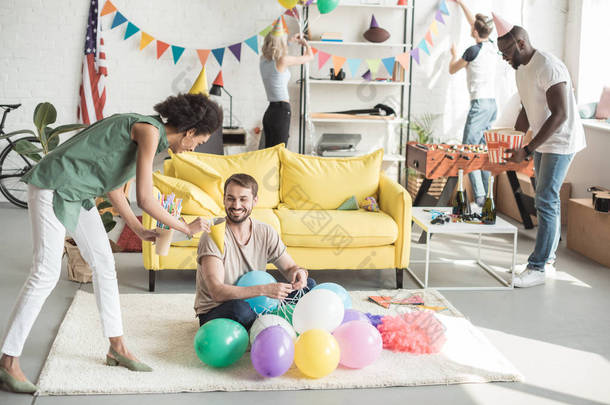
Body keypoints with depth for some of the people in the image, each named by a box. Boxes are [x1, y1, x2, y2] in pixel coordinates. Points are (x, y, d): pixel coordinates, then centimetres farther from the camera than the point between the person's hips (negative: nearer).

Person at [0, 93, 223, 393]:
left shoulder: (153, 134, 11)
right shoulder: (150, 131, -18)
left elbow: (113, 186, 15)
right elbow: (145, 199, -21)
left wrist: (139, 230, 14)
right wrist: (186, 228, -10)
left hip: (77, 194, 10)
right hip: (53, 187, -10)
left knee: (104, 264, 9)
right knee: (46, 273, -10)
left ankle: (117, 347, 19)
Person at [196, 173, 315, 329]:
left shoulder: (265, 232, -2)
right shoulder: (214, 236, -20)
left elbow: (289, 268, 8)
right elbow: (217, 291, -29)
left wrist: (299, 272, -19)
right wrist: (264, 290, -39)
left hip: (255, 305, 5)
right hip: (214, 313, -5)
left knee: (308, 285, -3)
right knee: (240, 308, -39)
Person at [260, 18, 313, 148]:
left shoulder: (263, 59, 7)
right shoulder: (282, 61, -12)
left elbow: (274, 47, 33)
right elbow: (310, 56, 0)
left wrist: (291, 40, 40)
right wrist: (305, 43, 19)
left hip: (269, 112, 8)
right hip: (281, 111, -8)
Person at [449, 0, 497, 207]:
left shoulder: (473, 51, -11)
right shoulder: (492, 48, 11)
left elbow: (452, 70, 4)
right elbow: (475, 23, 28)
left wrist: (453, 54, 23)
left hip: (480, 104, -8)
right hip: (493, 104, 8)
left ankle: (479, 197, -15)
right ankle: (486, 196, 12)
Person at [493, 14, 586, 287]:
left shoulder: (549, 67, -22)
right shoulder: (521, 69, 8)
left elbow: (560, 115, -27)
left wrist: (527, 150, -28)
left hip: (561, 141, -9)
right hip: (542, 142, 9)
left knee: (546, 201, -11)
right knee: (547, 200, 14)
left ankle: (537, 268, -7)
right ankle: (548, 258, 23)